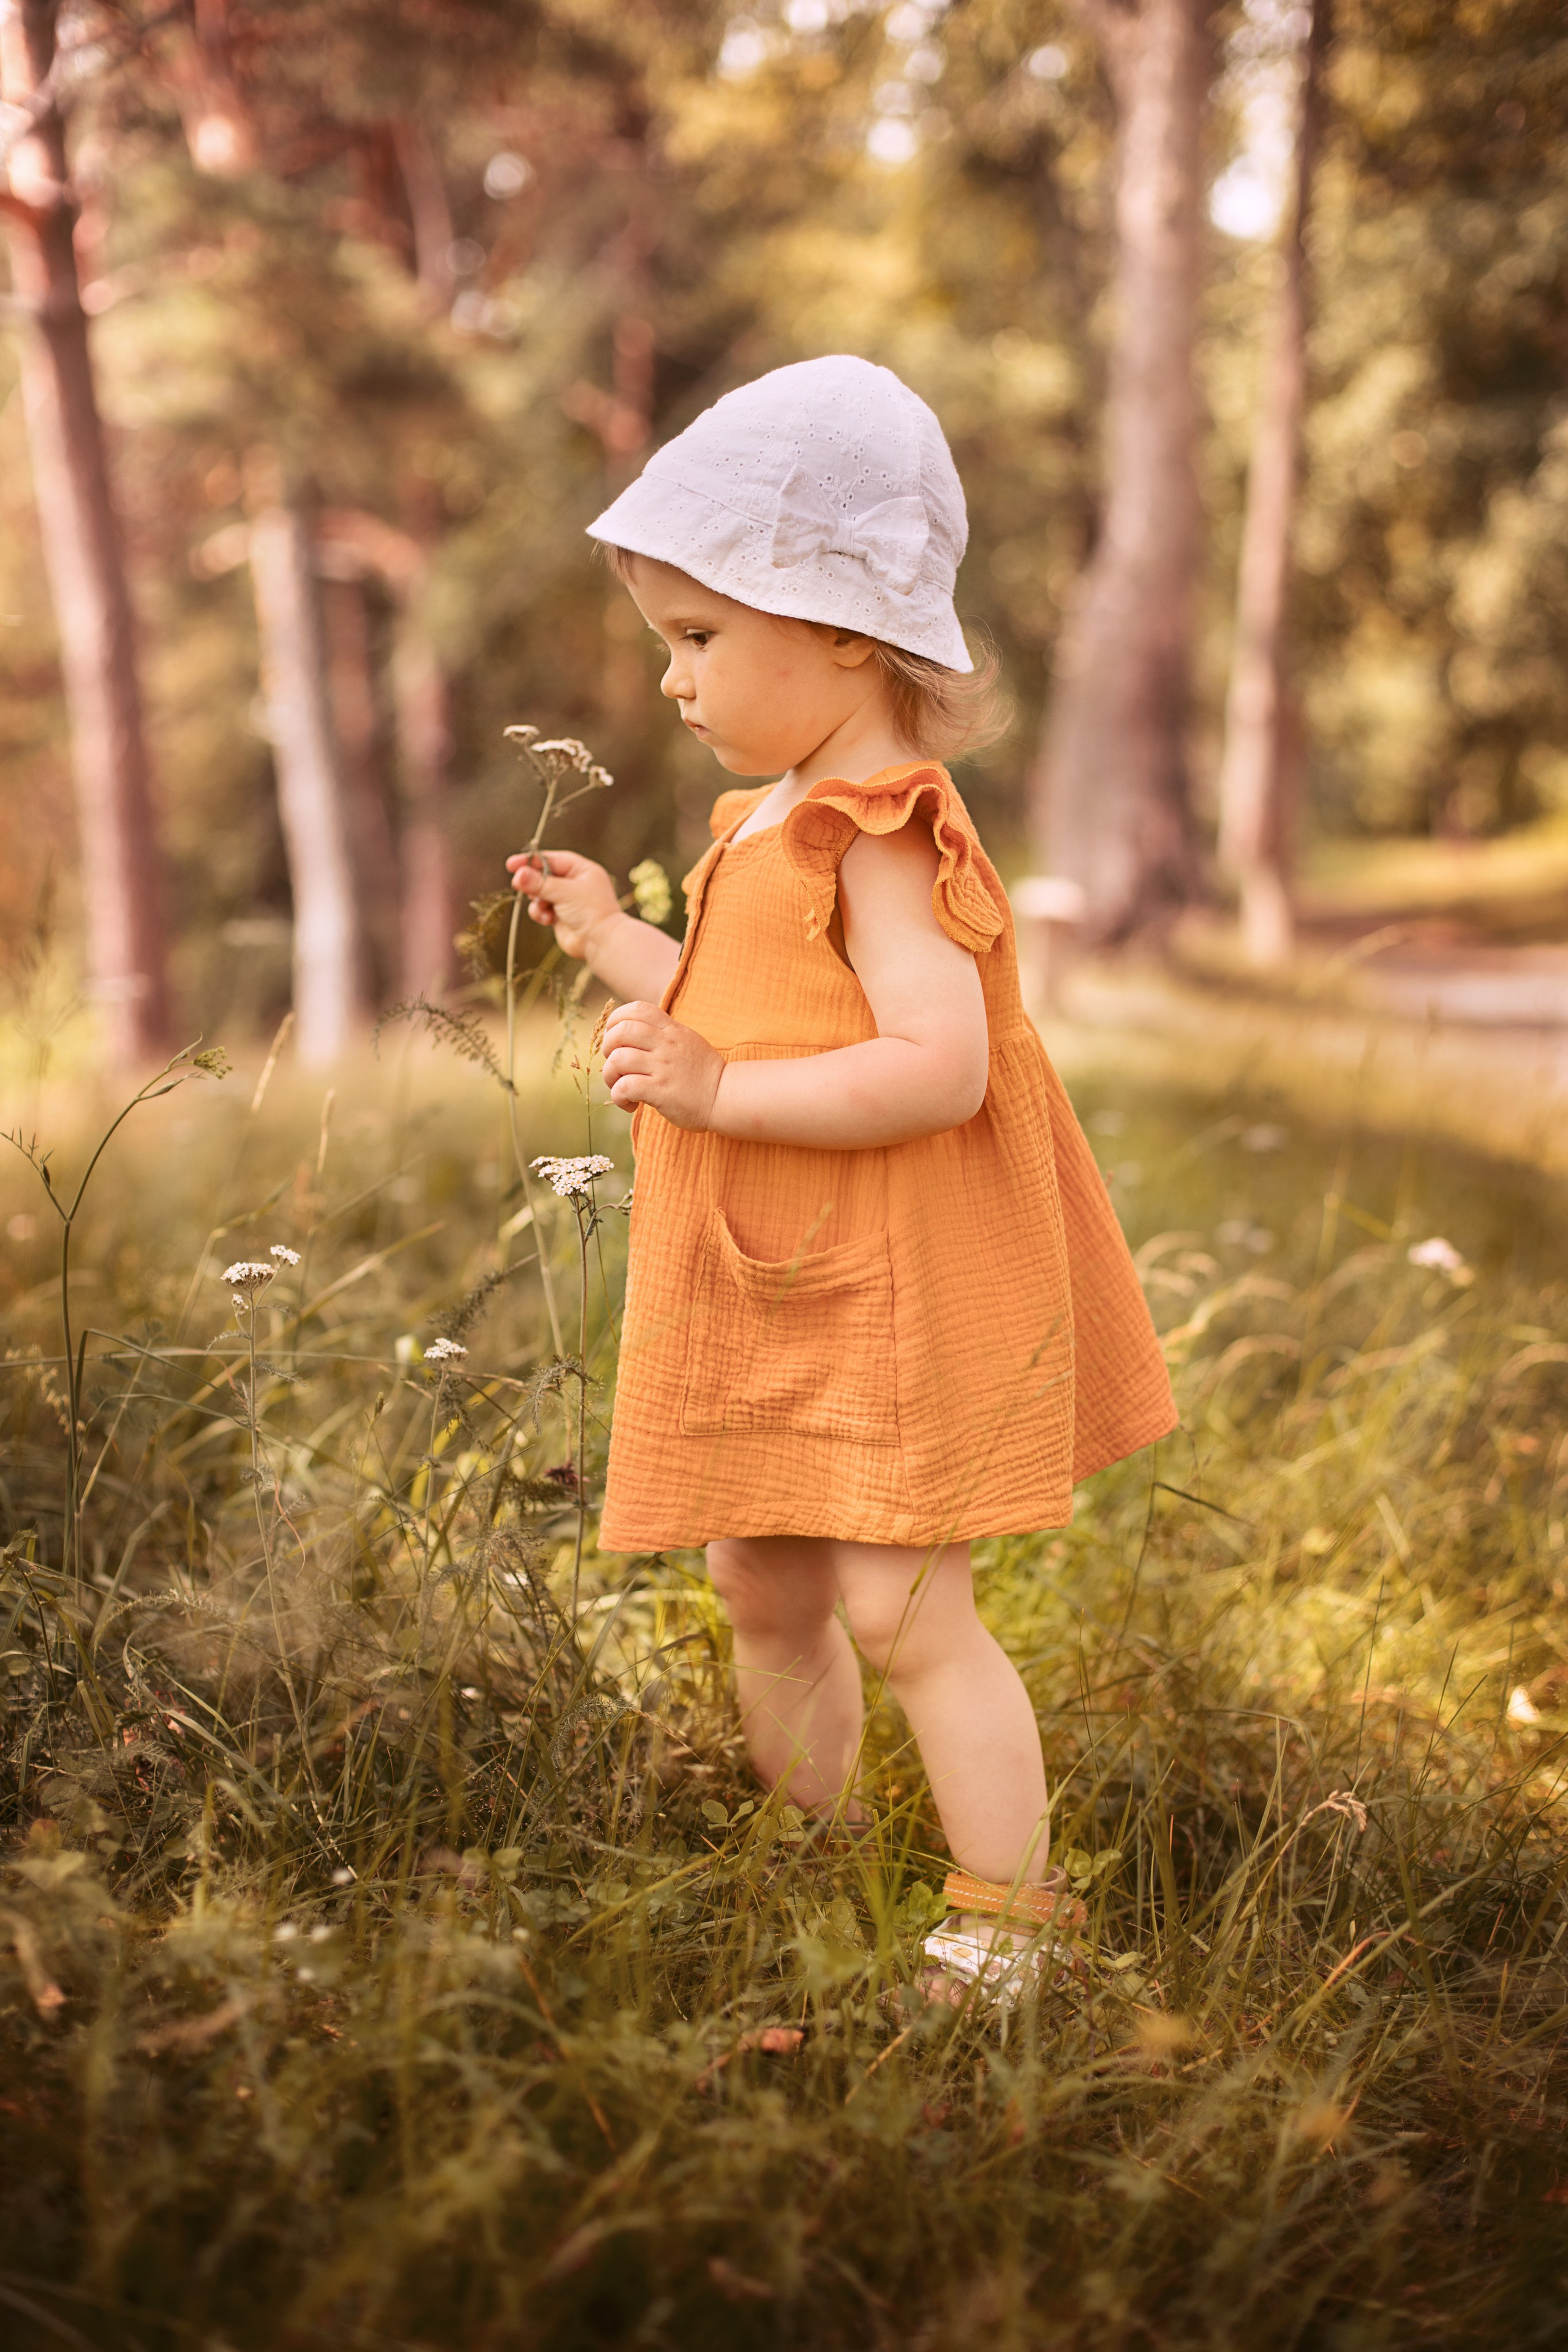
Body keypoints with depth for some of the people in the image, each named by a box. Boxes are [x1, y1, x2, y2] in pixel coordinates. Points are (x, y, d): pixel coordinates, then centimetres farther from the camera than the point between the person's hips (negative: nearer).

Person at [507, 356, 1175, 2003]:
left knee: (899, 1609, -7)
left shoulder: (877, 840, -19)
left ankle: (1007, 1915, 7)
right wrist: (619, 945, 24)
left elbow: (942, 1063, -30)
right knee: (761, 1585, 17)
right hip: (776, 1306, 10)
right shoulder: (777, 826, 13)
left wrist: (715, 1089, -30)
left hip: (895, 1306, -10)